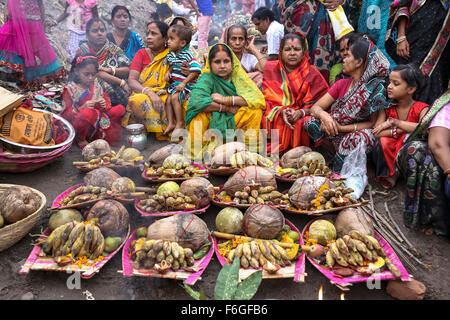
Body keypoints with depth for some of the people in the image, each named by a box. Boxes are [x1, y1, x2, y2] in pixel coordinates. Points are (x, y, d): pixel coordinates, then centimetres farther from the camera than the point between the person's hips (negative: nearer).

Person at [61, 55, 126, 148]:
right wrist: (83, 108, -26)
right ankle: (80, 139, -13)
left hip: (99, 121, 6)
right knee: (88, 113, -41)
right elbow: (66, 114, -10)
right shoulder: (70, 89, -6)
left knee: (120, 109, -4)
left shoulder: (96, 86, 8)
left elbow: (107, 100, 16)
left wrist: (105, 104, -9)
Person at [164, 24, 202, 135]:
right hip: (174, 82, 8)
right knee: (168, 100, -2)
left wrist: (184, 83, -24)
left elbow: (195, 70, -21)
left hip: (186, 83, -8)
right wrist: (168, 72, 3)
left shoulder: (188, 55, -17)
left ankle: (180, 122, -13)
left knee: (175, 97, -23)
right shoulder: (171, 53, 8)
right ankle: (171, 123, 5)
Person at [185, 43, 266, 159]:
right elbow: (196, 101, -29)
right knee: (200, 111, -30)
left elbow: (258, 98, -17)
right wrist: (228, 108, -22)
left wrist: (226, 99, -22)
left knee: (256, 110, -20)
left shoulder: (238, 76, -1)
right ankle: (198, 149, -12)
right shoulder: (206, 78, -8)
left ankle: (249, 148, -6)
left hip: (233, 123, 2)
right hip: (212, 123, -2)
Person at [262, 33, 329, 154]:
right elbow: (268, 99, 1)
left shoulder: (312, 74, 4)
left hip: (303, 117, 0)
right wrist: (281, 111, -19)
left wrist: (301, 112, -21)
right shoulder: (270, 70, 8)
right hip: (276, 116, 1)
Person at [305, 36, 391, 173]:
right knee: (312, 123, -18)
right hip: (338, 137, 4)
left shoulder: (376, 89, -12)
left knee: (362, 136, -38)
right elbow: (315, 107, -2)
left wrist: (342, 128, -21)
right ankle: (340, 157, -4)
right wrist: (324, 115, -27)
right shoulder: (342, 84, 3)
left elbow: (374, 123, -11)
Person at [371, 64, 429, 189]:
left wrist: (392, 121, -26)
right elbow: (377, 132, -13)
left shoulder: (421, 108, -9)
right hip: (389, 154, 2)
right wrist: (398, 131, -26)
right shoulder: (387, 108, 0)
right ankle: (390, 174, -7)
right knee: (382, 141, -28)